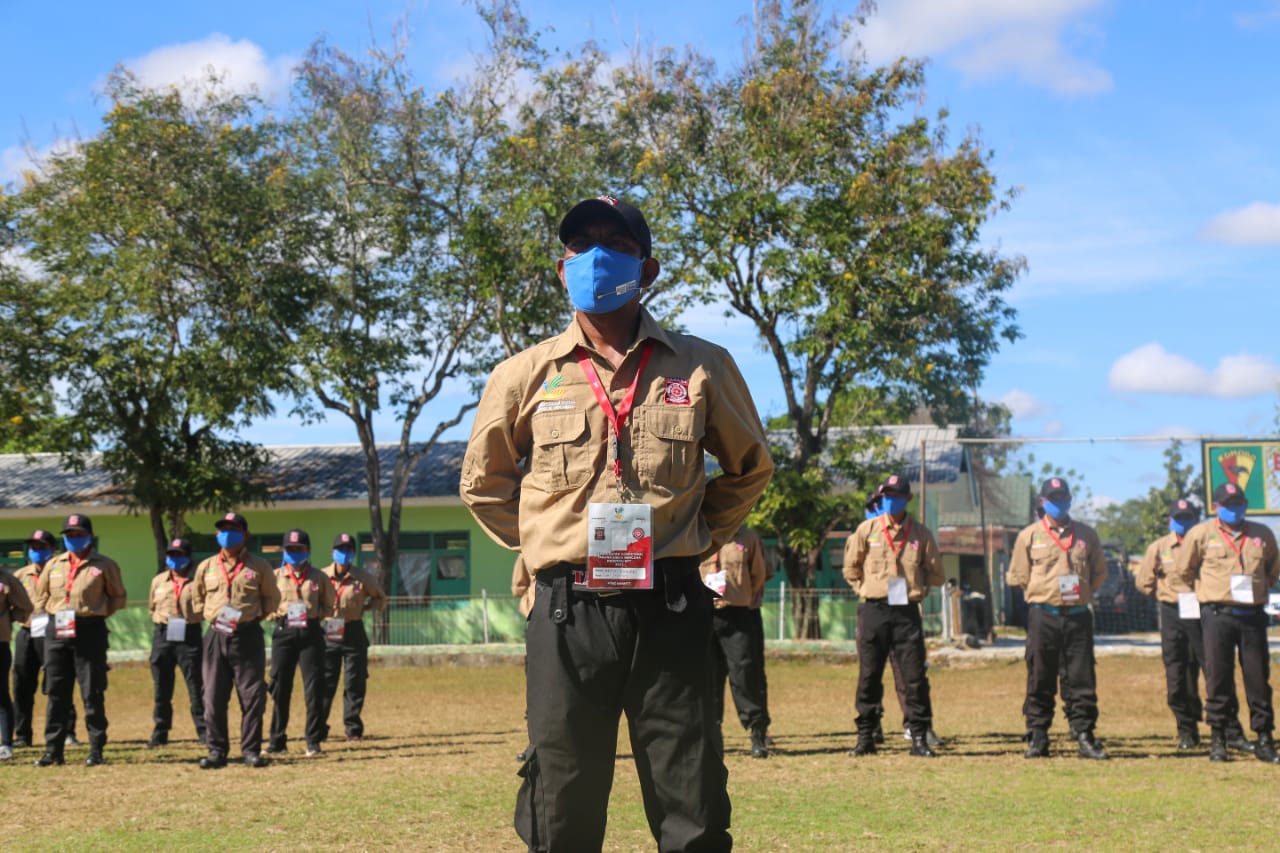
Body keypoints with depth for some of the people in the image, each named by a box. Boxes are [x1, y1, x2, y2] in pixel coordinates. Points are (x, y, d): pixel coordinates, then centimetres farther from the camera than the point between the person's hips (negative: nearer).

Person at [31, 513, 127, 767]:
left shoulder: (104, 565, 3)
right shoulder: (53, 565, 14)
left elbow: (119, 597, 6)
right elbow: (40, 596, 23)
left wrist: (96, 612, -4)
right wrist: (55, 612, 7)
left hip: (89, 631, -4)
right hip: (56, 631, 4)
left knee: (92, 693, -2)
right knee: (56, 693, 5)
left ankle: (96, 750, 4)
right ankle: (53, 750, 10)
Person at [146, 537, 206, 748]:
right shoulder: (158, 581, 13)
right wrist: (162, 620, 12)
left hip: (189, 636, -4)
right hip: (162, 636, 4)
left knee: (196, 685, -4)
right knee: (161, 688, 7)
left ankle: (203, 730, 2)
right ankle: (160, 731, 15)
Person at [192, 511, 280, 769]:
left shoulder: (259, 566, 4)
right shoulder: (206, 567, 10)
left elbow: (272, 598, 13)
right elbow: (197, 597, 22)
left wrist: (256, 614, -2)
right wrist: (211, 615, 7)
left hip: (248, 636, -2)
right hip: (216, 636, 2)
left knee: (253, 696, -2)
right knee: (213, 697, 2)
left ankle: (251, 750, 6)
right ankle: (217, 751, 9)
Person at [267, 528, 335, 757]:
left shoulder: (319, 578, 8)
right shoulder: (275, 576, 9)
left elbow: (328, 606, 14)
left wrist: (313, 614, -6)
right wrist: (280, 612, -8)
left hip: (311, 632, 0)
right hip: (283, 633, 1)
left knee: (314, 688, -3)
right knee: (280, 688, 1)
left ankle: (313, 741, 4)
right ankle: (277, 741, 9)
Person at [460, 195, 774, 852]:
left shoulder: (703, 368, 4)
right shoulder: (525, 375, 5)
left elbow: (749, 468, 19)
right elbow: (484, 484, 19)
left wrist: (696, 540, 11)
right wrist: (545, 545, 11)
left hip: (670, 612, 0)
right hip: (567, 614, 0)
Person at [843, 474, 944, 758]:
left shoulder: (921, 534, 5)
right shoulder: (867, 529, 4)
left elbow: (936, 574, 13)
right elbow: (851, 569, 13)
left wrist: (913, 588, 5)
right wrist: (869, 590, 6)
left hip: (906, 611, 0)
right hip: (873, 610, 0)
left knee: (914, 676, -2)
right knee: (869, 676, 4)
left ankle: (919, 737, 4)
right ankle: (865, 737, 12)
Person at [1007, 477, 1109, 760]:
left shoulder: (1086, 534, 10)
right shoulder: (1029, 536, 4)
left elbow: (1100, 572, 17)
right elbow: (1018, 576, 8)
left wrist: (1082, 591, 6)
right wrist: (1043, 592, 3)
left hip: (1078, 616, 2)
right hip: (1043, 617, -2)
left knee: (1082, 680, 1)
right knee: (1040, 681, 2)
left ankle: (1084, 736, 6)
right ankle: (1037, 738, 7)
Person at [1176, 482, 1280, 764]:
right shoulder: (1201, 533, 1)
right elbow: (1185, 569, 10)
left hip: (1252, 614, 2)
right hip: (1218, 615, -2)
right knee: (1218, 677, 0)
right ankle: (1217, 739, 7)